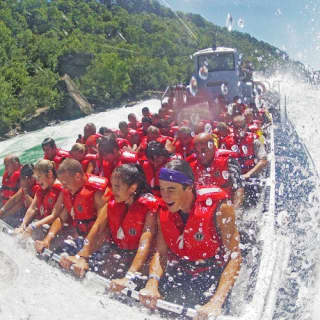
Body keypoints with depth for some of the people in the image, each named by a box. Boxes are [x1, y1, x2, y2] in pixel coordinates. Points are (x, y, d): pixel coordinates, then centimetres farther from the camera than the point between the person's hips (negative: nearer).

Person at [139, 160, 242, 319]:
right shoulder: (164, 213, -1)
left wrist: (217, 302, -31)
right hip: (178, 277, 4)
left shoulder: (218, 208, -18)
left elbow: (234, 256, -21)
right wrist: (152, 284, -20)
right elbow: (160, 253, -1)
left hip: (213, 275, -4)